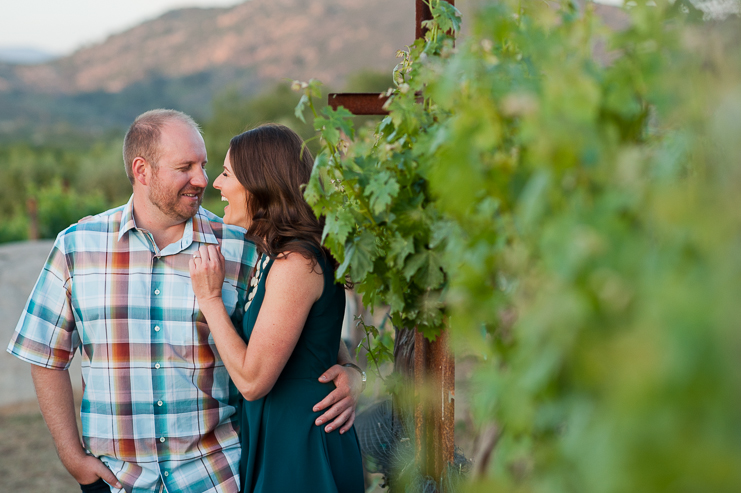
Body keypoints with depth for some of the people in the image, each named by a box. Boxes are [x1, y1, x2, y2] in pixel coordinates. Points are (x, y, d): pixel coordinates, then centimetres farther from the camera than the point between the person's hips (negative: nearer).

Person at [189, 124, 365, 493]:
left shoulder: (295, 264, -21)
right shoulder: (275, 254, 10)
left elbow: (252, 380, -21)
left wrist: (209, 297, -14)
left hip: (302, 454, -10)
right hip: (274, 444, 10)